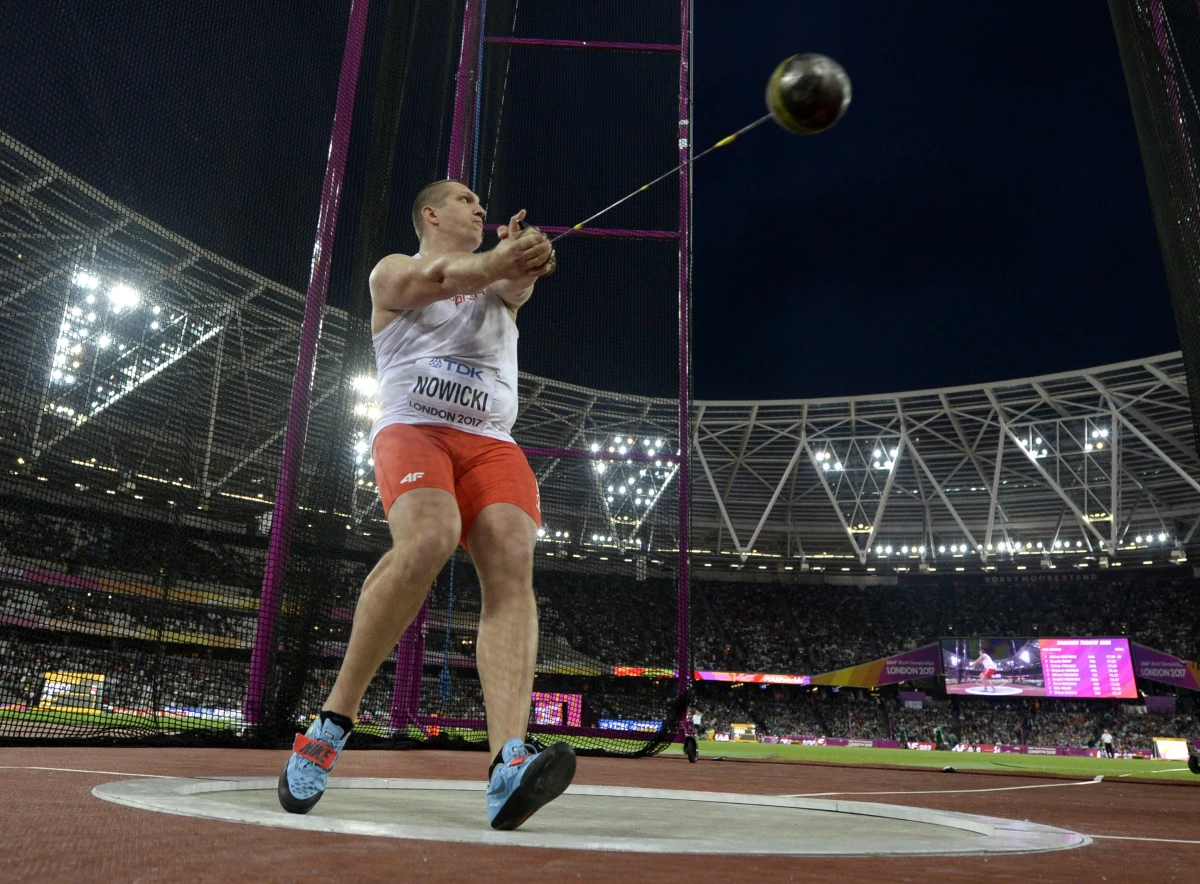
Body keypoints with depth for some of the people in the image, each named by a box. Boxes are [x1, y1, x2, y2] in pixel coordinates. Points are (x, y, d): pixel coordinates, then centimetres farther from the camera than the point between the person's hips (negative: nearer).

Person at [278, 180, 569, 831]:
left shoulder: (496, 279, 26)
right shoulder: (392, 271, 16)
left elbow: (516, 285, -1)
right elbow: (435, 278, -10)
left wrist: (520, 263, -26)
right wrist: (492, 262, -30)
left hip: (492, 443, 4)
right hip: (413, 428, -3)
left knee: (513, 564, -23)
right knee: (427, 541, -33)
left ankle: (508, 767, -37)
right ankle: (333, 721, -16)